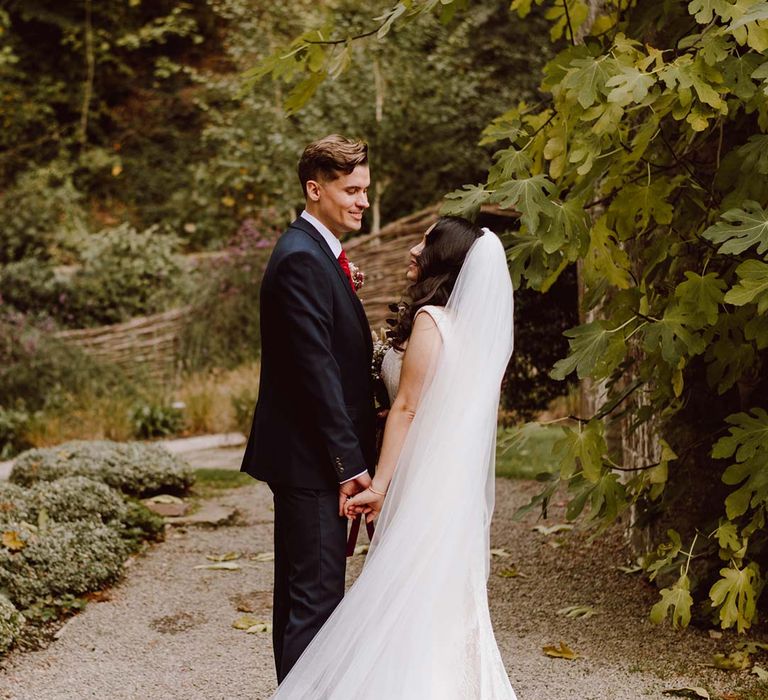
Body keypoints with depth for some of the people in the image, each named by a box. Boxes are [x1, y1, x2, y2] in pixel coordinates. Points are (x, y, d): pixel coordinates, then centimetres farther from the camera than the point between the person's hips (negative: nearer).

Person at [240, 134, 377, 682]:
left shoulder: (318, 254, 16)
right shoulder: (301, 259, -17)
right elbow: (316, 370, -22)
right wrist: (349, 464, -21)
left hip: (319, 458, 11)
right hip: (312, 458, -11)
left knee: (301, 591, 17)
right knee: (317, 596, -7)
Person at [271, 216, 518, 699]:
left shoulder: (429, 320, -15)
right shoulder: (471, 324, 10)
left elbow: (407, 408, -17)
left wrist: (380, 485, -15)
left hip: (423, 483, -9)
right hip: (458, 483, 9)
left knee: (409, 598, -2)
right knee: (447, 602, 13)